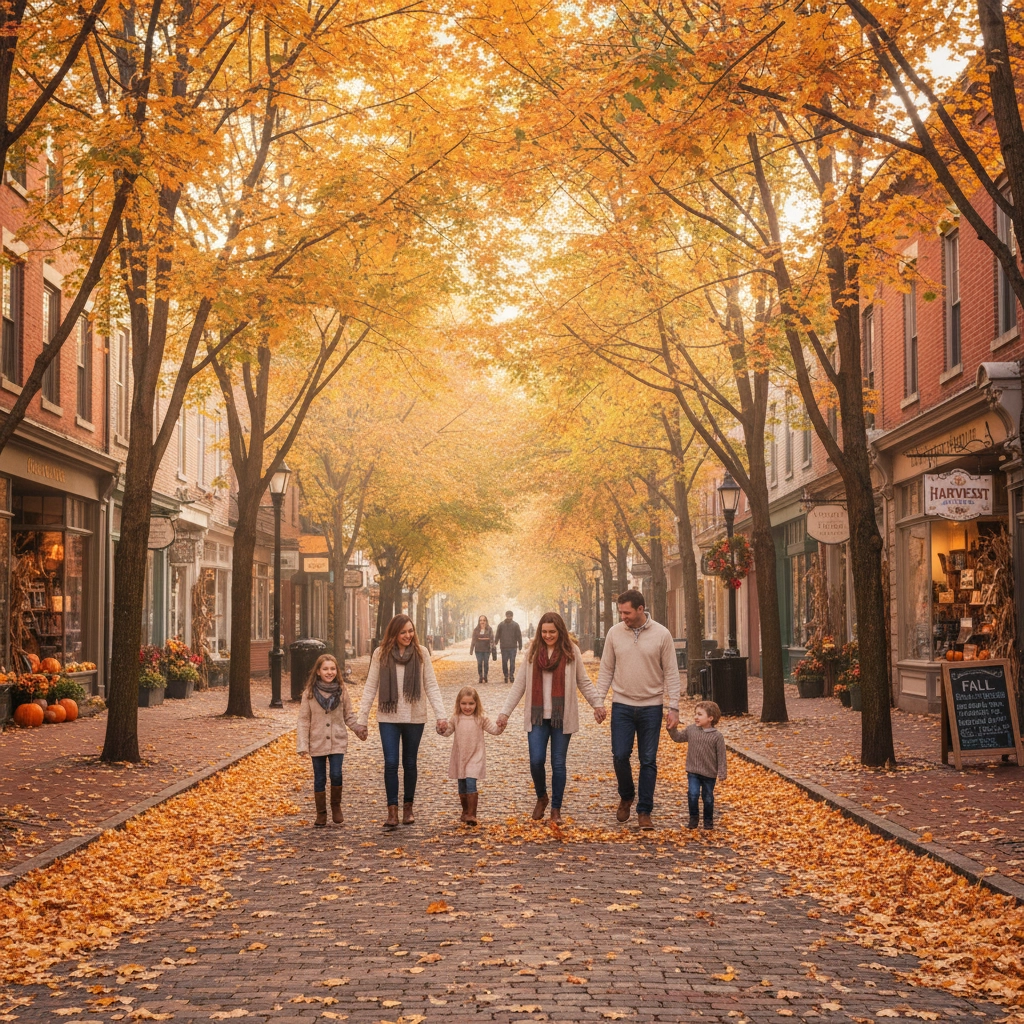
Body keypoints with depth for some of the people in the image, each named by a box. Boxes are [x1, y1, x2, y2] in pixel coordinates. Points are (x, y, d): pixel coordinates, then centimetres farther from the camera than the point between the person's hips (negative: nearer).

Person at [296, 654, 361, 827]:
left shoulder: (342, 690, 0)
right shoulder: (310, 692, -4)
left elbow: (348, 716, 6)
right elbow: (303, 720, -3)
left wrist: (360, 728, -12)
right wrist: (302, 745, -9)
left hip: (338, 742, 0)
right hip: (317, 743, 0)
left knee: (336, 774, -13)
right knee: (319, 779, 7)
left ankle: (336, 805, 12)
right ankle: (321, 814, 18)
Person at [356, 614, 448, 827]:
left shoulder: (421, 653, -3)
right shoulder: (381, 654, -3)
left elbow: (432, 686, -2)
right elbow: (370, 688, 0)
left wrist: (441, 715, -11)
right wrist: (362, 719, -2)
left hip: (414, 718, 1)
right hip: (388, 718, -1)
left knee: (409, 763, 11)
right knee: (391, 763, -7)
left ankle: (408, 807, 24)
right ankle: (392, 810, -1)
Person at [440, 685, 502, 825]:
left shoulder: (481, 719, -3)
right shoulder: (455, 719, 2)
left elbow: (494, 730, -3)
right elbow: (447, 732, 1)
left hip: (475, 757, -3)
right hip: (459, 757, 3)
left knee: (471, 783, -17)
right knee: (462, 786, 13)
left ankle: (472, 814, -14)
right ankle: (465, 811, 31)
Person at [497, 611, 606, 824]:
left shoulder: (571, 651, -1)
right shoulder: (532, 652, 2)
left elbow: (584, 682, 6)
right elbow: (519, 685, 4)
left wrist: (597, 704, -3)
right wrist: (505, 712, 1)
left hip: (562, 717, -1)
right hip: (537, 717, 1)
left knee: (558, 764, 4)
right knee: (536, 761, -5)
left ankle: (556, 809, 17)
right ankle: (541, 798, 23)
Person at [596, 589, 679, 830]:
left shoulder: (661, 634, -6)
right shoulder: (615, 633, 0)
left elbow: (671, 673, -3)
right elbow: (606, 670, 6)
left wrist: (674, 708, -7)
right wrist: (599, 701, 0)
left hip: (651, 707, -1)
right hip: (622, 705, 1)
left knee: (648, 761, 3)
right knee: (620, 756, -2)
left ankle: (644, 812, 11)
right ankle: (626, 797, 25)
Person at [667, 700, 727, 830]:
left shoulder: (717, 736, -11)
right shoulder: (691, 730, -1)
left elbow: (721, 756, -8)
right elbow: (678, 737, 14)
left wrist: (722, 774, -9)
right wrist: (672, 729, -3)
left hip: (709, 773, -2)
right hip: (693, 771, 2)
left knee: (708, 798, 10)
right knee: (693, 794, -11)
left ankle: (708, 820, 29)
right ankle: (694, 817, 10)